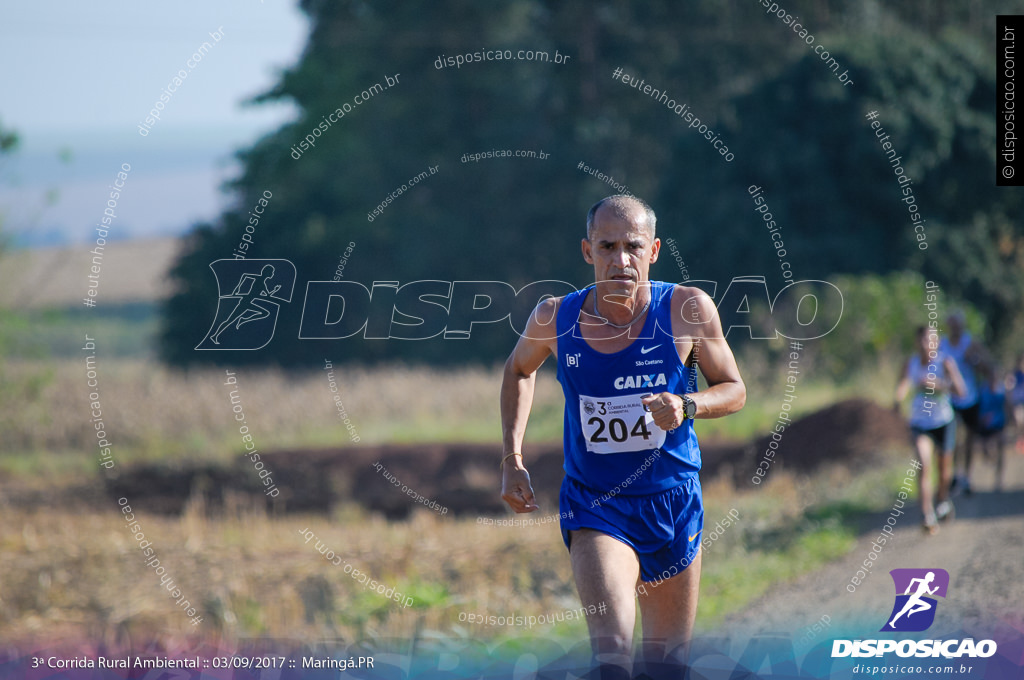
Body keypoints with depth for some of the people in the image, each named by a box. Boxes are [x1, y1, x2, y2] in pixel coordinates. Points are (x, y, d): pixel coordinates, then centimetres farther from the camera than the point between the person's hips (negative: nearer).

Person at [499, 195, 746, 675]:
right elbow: (519, 370, 14)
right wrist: (512, 460, 7)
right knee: (611, 651, -24)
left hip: (673, 502, 1)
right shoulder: (556, 318, -8)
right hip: (593, 505, -1)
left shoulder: (688, 309, -12)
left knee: (666, 660, 15)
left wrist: (686, 407, -21)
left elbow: (734, 390, 0)